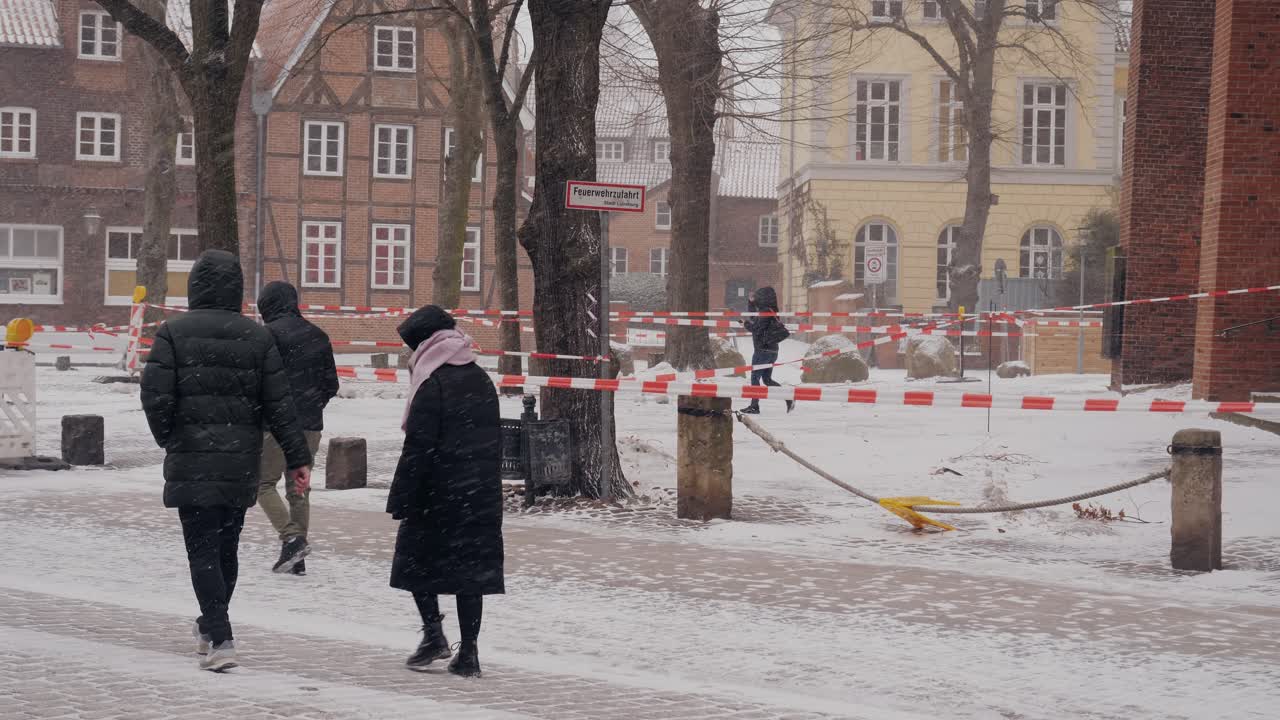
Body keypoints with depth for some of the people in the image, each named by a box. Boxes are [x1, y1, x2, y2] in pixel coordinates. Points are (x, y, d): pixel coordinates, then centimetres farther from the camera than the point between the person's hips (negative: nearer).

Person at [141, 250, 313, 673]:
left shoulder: (173, 333, -6)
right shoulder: (257, 337, 2)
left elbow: (156, 396, -12)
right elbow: (279, 404, 1)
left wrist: (169, 440, 5)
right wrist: (298, 458, 4)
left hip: (191, 462, -3)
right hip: (241, 463, 3)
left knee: (202, 549, -2)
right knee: (226, 546, 17)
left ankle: (220, 639, -14)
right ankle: (210, 628, 34)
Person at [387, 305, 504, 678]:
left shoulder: (432, 384, -12)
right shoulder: (481, 380, 11)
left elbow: (418, 447, -16)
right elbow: (494, 439, 17)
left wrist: (401, 499, -12)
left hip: (437, 493, -6)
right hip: (482, 492, 6)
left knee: (417, 560, 10)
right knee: (471, 565, 7)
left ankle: (433, 630, -2)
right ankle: (468, 652, 6)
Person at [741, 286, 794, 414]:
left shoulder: (766, 312, -17)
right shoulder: (770, 311, 12)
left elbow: (755, 329, -18)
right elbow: (752, 314, 30)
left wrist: (745, 323, -2)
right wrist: (751, 302, 18)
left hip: (762, 350, -9)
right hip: (772, 350, 9)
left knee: (755, 377, 1)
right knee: (767, 379, 14)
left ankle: (754, 406, 3)